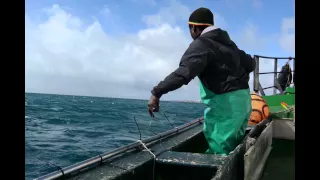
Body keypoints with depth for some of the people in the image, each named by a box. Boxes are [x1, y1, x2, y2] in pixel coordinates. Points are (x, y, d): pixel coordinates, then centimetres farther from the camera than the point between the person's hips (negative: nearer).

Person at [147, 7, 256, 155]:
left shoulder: (201, 44, -10)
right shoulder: (226, 42, 17)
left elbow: (184, 72, -26)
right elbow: (251, 64, 23)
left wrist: (157, 92, -28)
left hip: (225, 102, -9)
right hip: (243, 98, 9)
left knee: (218, 151, -6)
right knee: (232, 148, 16)